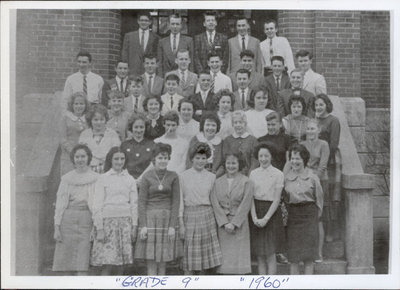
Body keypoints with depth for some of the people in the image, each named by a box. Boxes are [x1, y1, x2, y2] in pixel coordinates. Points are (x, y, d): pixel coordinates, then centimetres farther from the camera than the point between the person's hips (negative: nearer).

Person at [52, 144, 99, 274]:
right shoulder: (66, 178, 9)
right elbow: (60, 203, 8)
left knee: (82, 263, -7)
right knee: (68, 260, 3)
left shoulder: (95, 178, 4)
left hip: (86, 219, -2)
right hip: (68, 219, 2)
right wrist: (57, 227, 1)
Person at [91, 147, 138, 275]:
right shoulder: (103, 179, 2)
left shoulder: (129, 179, 11)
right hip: (108, 221, -3)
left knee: (121, 264, 2)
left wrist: (134, 226, 4)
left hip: (125, 222, 3)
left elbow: (134, 204, 11)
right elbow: (97, 205, -1)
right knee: (107, 264, -9)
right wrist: (99, 228, -8)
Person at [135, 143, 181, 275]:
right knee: (150, 258, -3)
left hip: (167, 218, 1)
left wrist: (173, 225, -5)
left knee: (163, 259, 6)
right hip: (150, 218, -1)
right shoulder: (147, 176, 0)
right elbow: (142, 201, -1)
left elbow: (176, 201, 1)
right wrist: (143, 225, -8)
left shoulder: (173, 176, 3)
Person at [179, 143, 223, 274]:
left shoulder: (211, 177, 9)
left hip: (207, 215, 2)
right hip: (189, 215, -2)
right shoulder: (183, 176, 2)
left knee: (208, 256, 4)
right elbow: (180, 200, 1)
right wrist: (181, 223, -4)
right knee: (189, 256, 0)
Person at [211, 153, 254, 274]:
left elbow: (246, 204, -6)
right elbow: (215, 204, 2)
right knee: (224, 256, 0)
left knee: (239, 254, -3)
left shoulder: (246, 182, 0)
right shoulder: (218, 182, 9)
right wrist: (225, 222, -9)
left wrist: (234, 223, -11)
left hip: (239, 224, -2)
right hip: (222, 224, 2)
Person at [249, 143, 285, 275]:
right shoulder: (253, 173, 6)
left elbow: (277, 200, -6)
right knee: (259, 253, 5)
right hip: (256, 211, 3)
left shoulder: (278, 174, -4)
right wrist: (254, 217, -12)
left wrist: (266, 218, -13)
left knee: (270, 252, -4)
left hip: (271, 213, -3)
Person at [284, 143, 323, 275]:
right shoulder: (285, 178, 3)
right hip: (292, 216, 1)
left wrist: (316, 215, 7)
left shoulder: (312, 178, 0)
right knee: (293, 257, 3)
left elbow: (319, 199, 7)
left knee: (309, 257, -1)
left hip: (309, 216, -1)